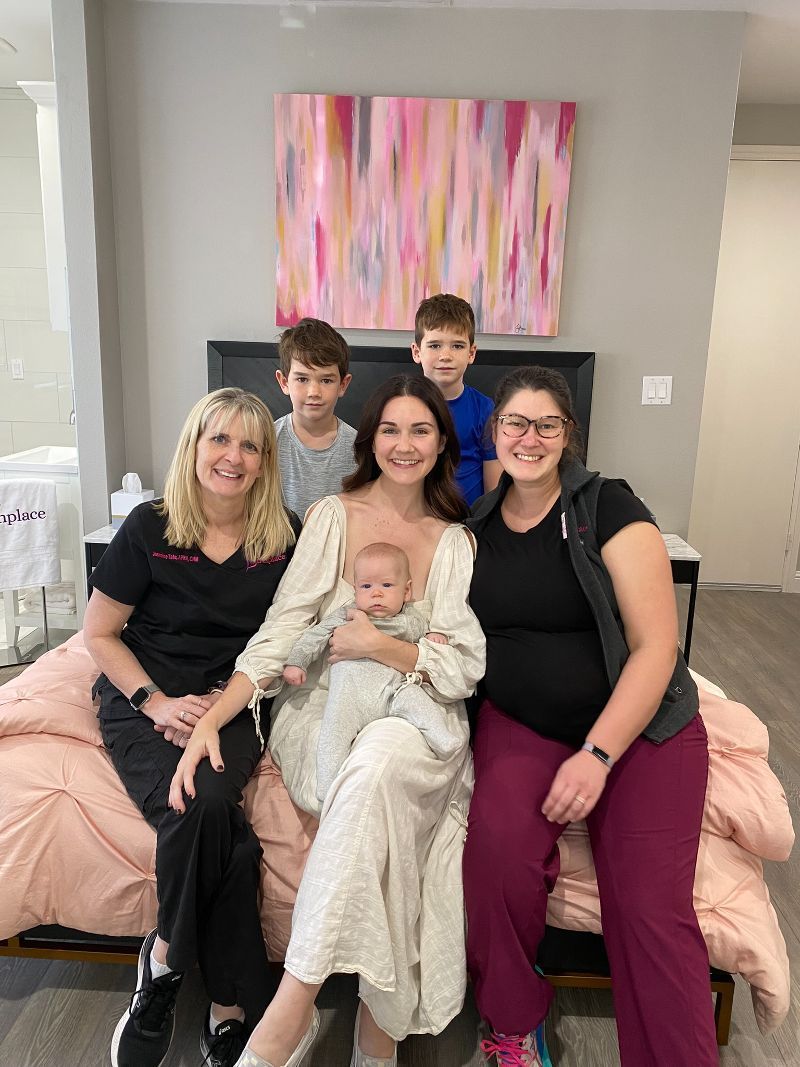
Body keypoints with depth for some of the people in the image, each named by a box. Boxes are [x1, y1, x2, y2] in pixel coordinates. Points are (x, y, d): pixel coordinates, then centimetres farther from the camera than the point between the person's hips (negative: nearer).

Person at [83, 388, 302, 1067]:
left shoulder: (284, 534, 0)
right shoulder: (150, 528, -5)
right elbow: (99, 633, 2)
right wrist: (157, 702, -10)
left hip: (234, 701, 2)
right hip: (143, 700, -1)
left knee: (208, 805, -30)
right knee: (206, 813, -28)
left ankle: (167, 961, -4)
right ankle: (233, 1004, -7)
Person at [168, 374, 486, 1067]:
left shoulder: (457, 542, 6)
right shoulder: (332, 517, 4)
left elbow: (466, 667, 0)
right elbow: (281, 633, -3)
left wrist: (379, 643, -15)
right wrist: (210, 720, -15)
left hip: (417, 719, 0)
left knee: (382, 757, -36)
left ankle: (290, 1010, -28)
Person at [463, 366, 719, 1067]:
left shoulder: (608, 508, -8)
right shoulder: (479, 525, 7)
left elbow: (656, 645, -12)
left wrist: (597, 755, -19)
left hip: (640, 727, -2)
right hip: (521, 722, 3)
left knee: (650, 909, -19)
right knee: (498, 844, -25)